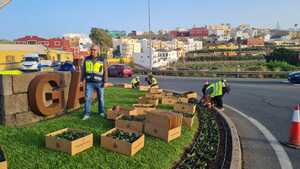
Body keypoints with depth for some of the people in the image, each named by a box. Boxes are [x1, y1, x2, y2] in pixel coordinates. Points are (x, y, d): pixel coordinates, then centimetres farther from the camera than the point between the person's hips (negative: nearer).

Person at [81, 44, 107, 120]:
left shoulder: (102, 59, -3)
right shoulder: (87, 59, 5)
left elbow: (105, 71, -4)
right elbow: (83, 70, 11)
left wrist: (105, 81, -11)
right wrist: (82, 80, 8)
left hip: (99, 82, -1)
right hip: (89, 82, 1)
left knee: (101, 98, 10)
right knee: (88, 98, -7)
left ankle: (101, 112, 26)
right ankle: (87, 114, -3)